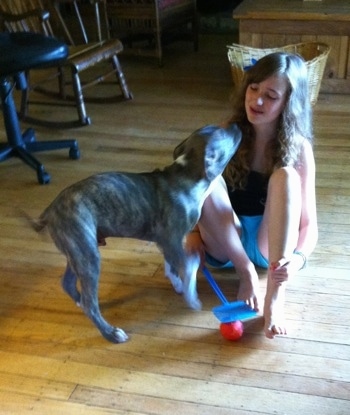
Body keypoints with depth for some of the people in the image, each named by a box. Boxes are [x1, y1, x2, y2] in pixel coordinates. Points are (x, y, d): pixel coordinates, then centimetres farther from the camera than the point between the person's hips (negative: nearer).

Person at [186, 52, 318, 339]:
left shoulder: (299, 148, -11)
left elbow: (309, 223, -12)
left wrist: (298, 258, -33)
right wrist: (195, 232, -14)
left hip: (272, 243, -1)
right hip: (227, 242, 1)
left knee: (285, 176, -30)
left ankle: (275, 297, -36)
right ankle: (247, 274, -17)